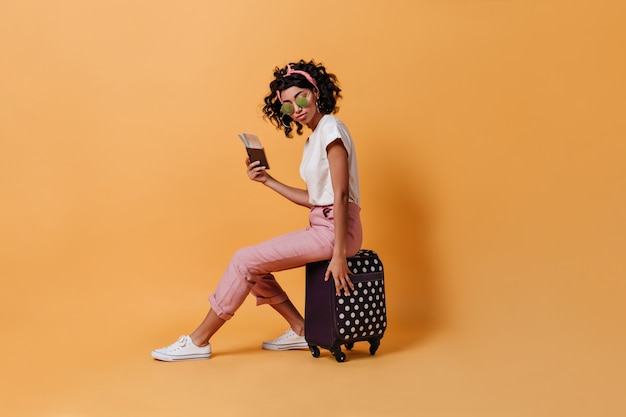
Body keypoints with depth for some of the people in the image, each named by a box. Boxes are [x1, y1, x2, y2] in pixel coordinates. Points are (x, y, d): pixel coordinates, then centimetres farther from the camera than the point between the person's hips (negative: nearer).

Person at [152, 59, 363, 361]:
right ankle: (300, 330, 14)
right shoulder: (314, 138, 16)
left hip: (335, 229, -9)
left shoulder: (330, 128, -12)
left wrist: (339, 255, -23)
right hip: (320, 226, 9)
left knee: (245, 260, -10)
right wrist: (267, 180, 9)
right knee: (253, 263, 9)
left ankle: (198, 341, 3)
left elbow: (340, 194, -19)